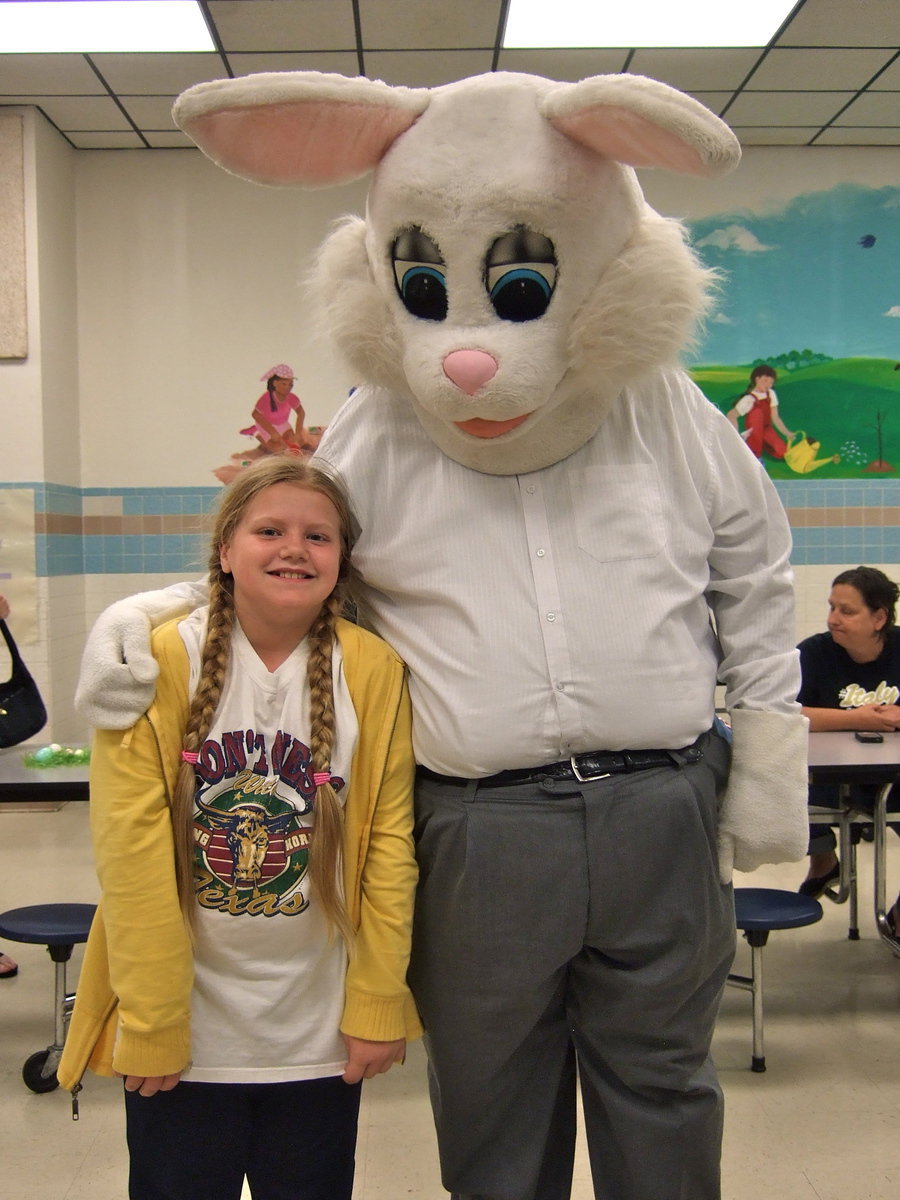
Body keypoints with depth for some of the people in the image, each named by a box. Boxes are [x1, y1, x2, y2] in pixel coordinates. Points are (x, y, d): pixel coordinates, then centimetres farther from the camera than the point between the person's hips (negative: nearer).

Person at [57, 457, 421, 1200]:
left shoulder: (373, 672, -5)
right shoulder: (159, 666, -9)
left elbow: (389, 843, -4)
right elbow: (130, 849, -10)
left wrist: (377, 1007, -3)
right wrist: (151, 1023, -11)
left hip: (319, 1038, 1)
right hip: (184, 1031, -1)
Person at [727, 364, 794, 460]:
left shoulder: (771, 394, -4)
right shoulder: (749, 399, -18)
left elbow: (775, 418, -4)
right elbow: (731, 415, -26)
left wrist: (787, 433, -16)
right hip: (753, 434, -3)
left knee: (782, 453, -21)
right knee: (757, 412, -31)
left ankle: (764, 445, 13)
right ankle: (755, 454, -23)